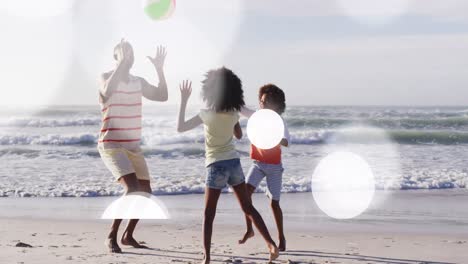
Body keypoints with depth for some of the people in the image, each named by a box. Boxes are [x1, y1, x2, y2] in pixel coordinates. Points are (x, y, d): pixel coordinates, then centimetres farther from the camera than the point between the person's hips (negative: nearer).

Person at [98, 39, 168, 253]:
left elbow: (162, 96, 5)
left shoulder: (139, 82, 11)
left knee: (145, 193, 8)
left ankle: (128, 235, 26)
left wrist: (160, 69, -1)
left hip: (133, 146, 8)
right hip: (111, 145, -7)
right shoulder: (106, 77, -7)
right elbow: (107, 91, -31)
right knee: (133, 189, -24)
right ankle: (111, 237, -13)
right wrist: (121, 63, -29)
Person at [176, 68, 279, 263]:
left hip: (216, 166, -4)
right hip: (234, 162, 5)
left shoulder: (207, 114, -12)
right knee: (248, 208, 12)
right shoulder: (233, 113, 3)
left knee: (209, 215, 2)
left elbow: (180, 128, -8)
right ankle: (271, 244, 4)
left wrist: (184, 101, -4)